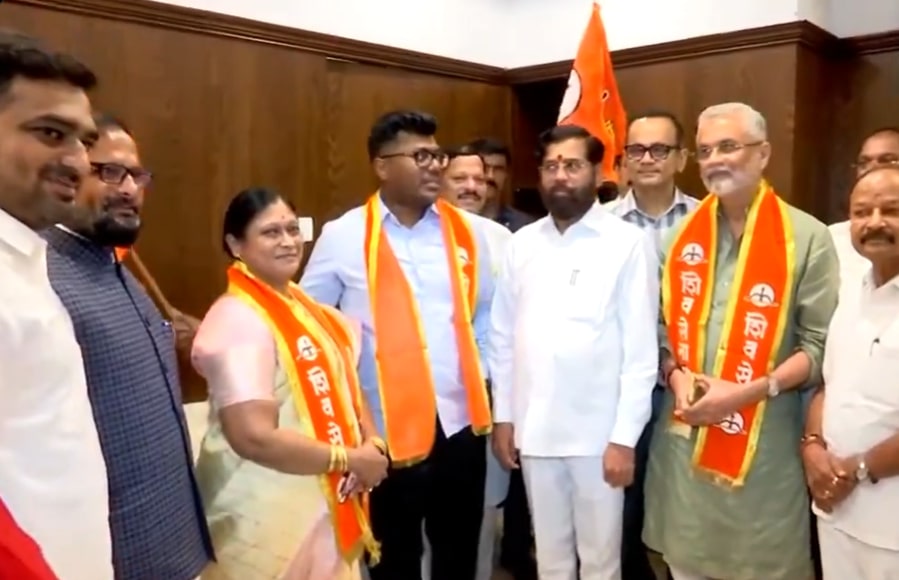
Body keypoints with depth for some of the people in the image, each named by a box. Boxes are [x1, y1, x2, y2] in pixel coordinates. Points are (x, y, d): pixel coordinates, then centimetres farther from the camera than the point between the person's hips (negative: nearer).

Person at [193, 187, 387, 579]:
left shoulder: (303, 305, 7)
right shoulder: (239, 320, -21)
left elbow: (340, 387, 14)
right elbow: (254, 437, -28)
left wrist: (371, 443, -4)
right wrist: (350, 459, -19)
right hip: (268, 522, -8)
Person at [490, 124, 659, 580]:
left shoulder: (628, 244, -8)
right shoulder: (522, 244, 4)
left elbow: (641, 349, -9)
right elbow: (503, 337, 7)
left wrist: (624, 437, -11)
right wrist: (503, 416, 6)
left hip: (598, 432, -3)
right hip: (534, 429, 4)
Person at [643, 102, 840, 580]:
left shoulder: (807, 237, -5)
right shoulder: (684, 234, 8)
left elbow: (820, 344, -7)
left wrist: (749, 391, -16)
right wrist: (675, 374, -7)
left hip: (762, 443, -3)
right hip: (683, 435, 4)